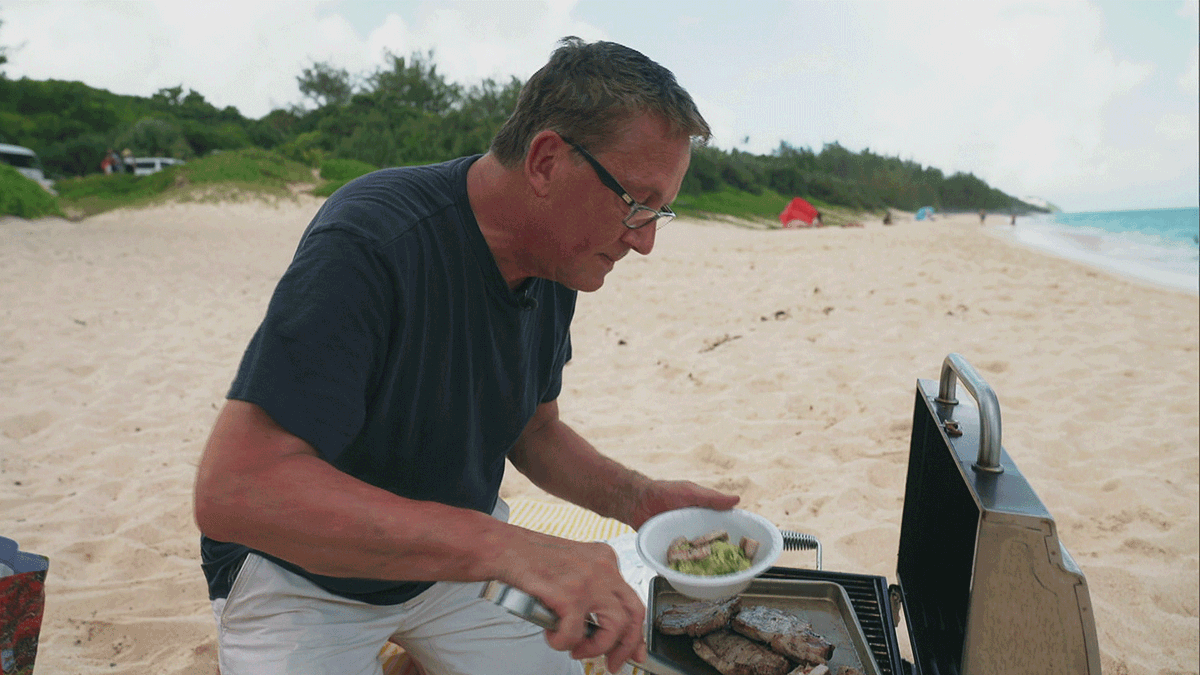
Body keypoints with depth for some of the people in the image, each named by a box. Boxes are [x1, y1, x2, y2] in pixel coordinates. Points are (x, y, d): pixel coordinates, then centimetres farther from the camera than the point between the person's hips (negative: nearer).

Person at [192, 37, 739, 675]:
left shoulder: (557, 264, -8)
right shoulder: (369, 244, -32)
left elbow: (534, 431, 4)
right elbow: (232, 489, -39)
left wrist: (636, 497, -14)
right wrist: (504, 545, -45)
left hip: (454, 550, 6)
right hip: (304, 573, -5)